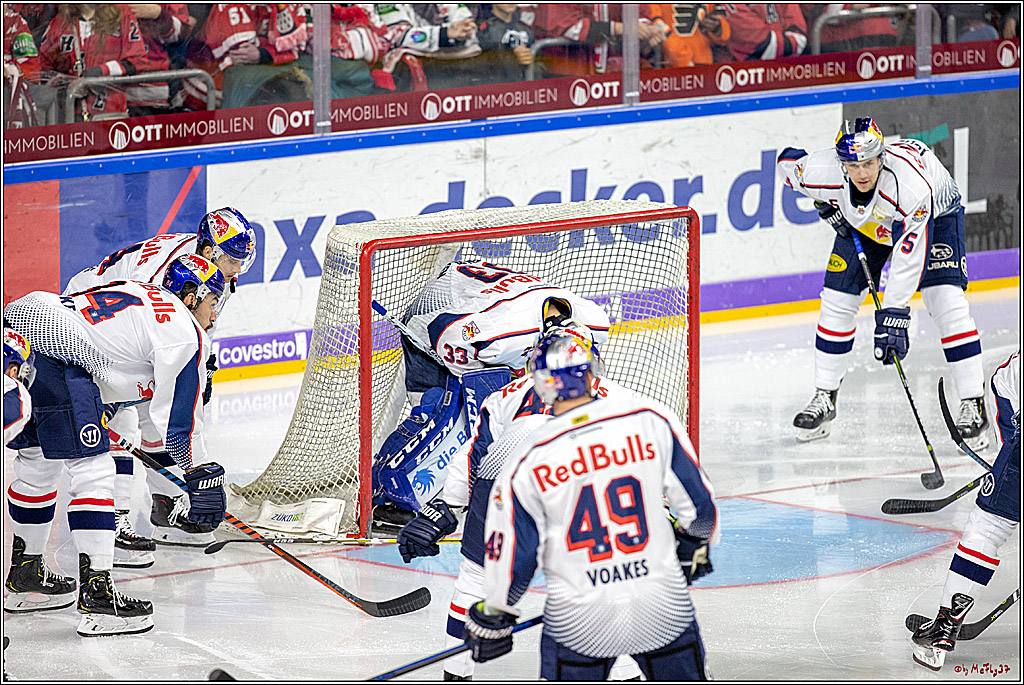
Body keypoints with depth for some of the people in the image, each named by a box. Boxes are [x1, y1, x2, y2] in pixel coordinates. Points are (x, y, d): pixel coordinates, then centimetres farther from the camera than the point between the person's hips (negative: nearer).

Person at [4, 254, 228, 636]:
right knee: (93, 471, -6)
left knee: (38, 464, 24)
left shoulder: (141, 294, 29)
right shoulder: (184, 333, 3)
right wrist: (201, 473, 18)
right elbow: (180, 414, 5)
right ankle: (96, 596, -10)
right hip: (52, 350, -10)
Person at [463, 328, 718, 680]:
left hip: (577, 620, -1)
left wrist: (493, 616, 14)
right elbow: (698, 501, 2)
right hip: (664, 601, 1)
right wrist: (695, 543, 23)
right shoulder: (651, 418, -6)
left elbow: (512, 555, -2)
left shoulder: (526, 463, -7)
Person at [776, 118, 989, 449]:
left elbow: (908, 256, -42)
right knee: (836, 302, -2)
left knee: (948, 303, -18)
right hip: (863, 222, 4)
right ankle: (824, 399, 14)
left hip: (935, 214, -4)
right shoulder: (821, 171, -33)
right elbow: (788, 162, -9)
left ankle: (973, 406, -11)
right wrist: (827, 203, -10)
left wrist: (893, 315, -44)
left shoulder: (911, 183, -44)